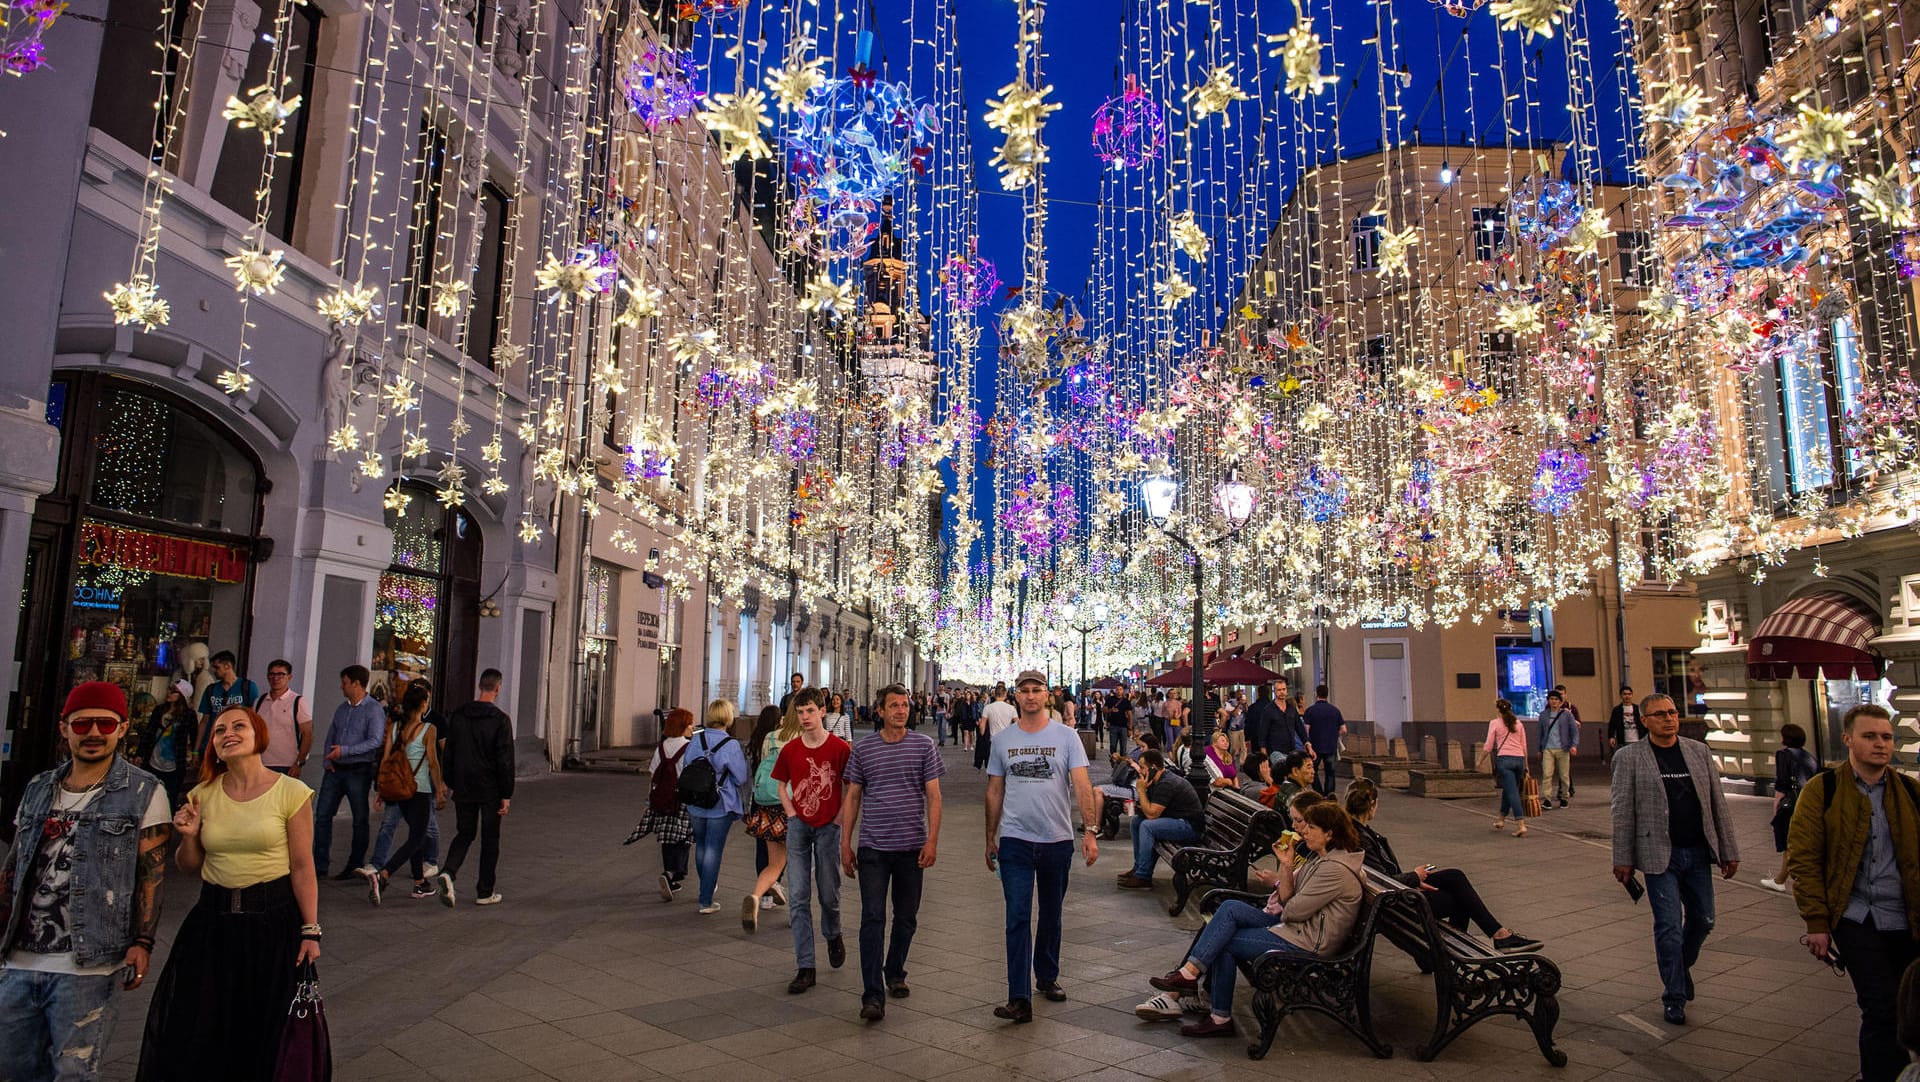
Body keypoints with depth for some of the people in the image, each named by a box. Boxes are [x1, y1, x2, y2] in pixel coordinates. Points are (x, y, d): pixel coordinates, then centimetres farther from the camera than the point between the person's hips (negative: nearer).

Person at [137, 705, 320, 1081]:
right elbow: (189, 865, 12)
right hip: (212, 921, 4)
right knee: (193, 1033, 12)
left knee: (262, 1031, 10)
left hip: (272, 919, -4)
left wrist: (310, 930, -10)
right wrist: (189, 836, -8)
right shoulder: (203, 795, 2)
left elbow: (303, 867, -8)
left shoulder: (291, 792, -9)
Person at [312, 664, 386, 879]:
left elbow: (375, 741, -18)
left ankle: (354, 867, 12)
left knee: (360, 820, 3)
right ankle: (319, 865, 12)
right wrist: (328, 758, 2)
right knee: (322, 815, 4)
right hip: (335, 770, 7)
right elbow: (331, 736, 19)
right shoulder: (341, 709, 13)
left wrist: (345, 750, -23)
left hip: (358, 771, -7)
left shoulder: (374, 710, -9)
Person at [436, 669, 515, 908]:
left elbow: (447, 753, 8)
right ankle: (485, 892, 12)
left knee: (464, 834, 16)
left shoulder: (458, 716, 3)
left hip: (463, 789, 4)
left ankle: (448, 872, -9)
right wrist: (506, 795, -8)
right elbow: (505, 760, -14)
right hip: (490, 791, -4)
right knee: (490, 839, 7)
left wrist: (450, 784, 17)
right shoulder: (500, 720, -13)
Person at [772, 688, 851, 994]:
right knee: (798, 898, -1)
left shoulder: (839, 748, -9)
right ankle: (805, 968, 4)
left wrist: (838, 819, -6)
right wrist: (792, 814, 3)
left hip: (828, 827, -2)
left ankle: (833, 936, 41)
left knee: (828, 893, 8)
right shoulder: (790, 749, 0)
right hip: (798, 827, 2)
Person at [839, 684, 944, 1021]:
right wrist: (845, 844, 4)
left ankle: (895, 974, 35)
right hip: (872, 847, -1)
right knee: (873, 919, -6)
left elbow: (933, 795, 0)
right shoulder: (863, 749, 3)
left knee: (906, 918, 13)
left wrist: (932, 840, -8)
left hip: (912, 847, 1)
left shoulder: (923, 746, 1)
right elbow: (852, 797, 7)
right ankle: (872, 996, -4)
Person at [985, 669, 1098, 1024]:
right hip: (1015, 840, 0)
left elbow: (1082, 785, -8)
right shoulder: (1003, 740, 4)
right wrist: (990, 839, 10)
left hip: (1057, 840, 0)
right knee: (1018, 918, -7)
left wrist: (1090, 830, -18)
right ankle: (1019, 999, -6)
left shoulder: (1066, 736, -2)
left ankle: (1047, 976, 35)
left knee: (1051, 915, 16)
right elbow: (994, 791, 10)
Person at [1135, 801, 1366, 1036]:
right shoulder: (1321, 858, 13)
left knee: (1223, 941, -14)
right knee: (1230, 909, -9)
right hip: (1292, 926, 9)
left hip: (1306, 943, -9)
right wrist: (1286, 864, -3)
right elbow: (1286, 898, 10)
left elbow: (1294, 910, -19)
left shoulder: (1336, 869, -19)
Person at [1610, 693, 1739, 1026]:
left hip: (1698, 853, 4)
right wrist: (1623, 859, -8)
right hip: (1660, 856, -4)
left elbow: (1718, 804, 10)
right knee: (1669, 927, -2)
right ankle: (1675, 997, 11)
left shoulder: (1698, 751, 7)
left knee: (1703, 920, 13)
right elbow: (1622, 812, -6)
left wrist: (1729, 850, 8)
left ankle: (1683, 965, 41)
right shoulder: (1629, 758, -5)